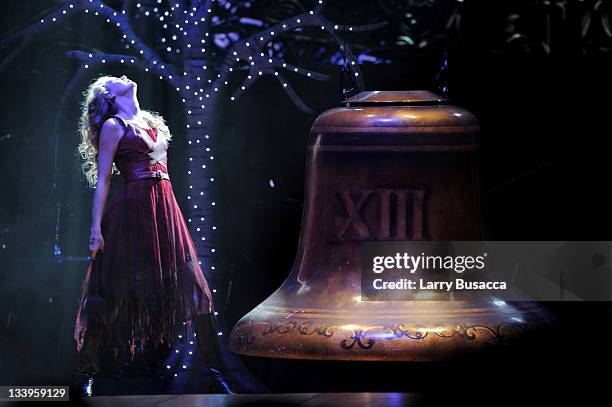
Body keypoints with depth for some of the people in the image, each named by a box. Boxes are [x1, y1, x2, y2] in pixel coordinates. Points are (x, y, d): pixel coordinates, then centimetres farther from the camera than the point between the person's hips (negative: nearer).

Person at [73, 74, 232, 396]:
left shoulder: (151, 122, 22)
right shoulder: (113, 126, 3)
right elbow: (102, 180, -2)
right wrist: (96, 229, -10)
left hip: (165, 210, 6)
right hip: (132, 211, -6)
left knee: (194, 290, -1)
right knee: (114, 293, -4)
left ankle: (215, 372, 2)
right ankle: (87, 373, 5)